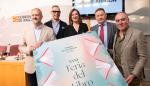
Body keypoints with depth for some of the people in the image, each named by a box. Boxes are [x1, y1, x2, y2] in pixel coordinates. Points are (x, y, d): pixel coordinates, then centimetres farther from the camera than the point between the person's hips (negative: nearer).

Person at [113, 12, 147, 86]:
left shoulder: (138, 34, -12)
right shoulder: (116, 35, 8)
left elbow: (143, 57, -13)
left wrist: (134, 74, -19)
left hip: (130, 75, -5)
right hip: (117, 74, 5)